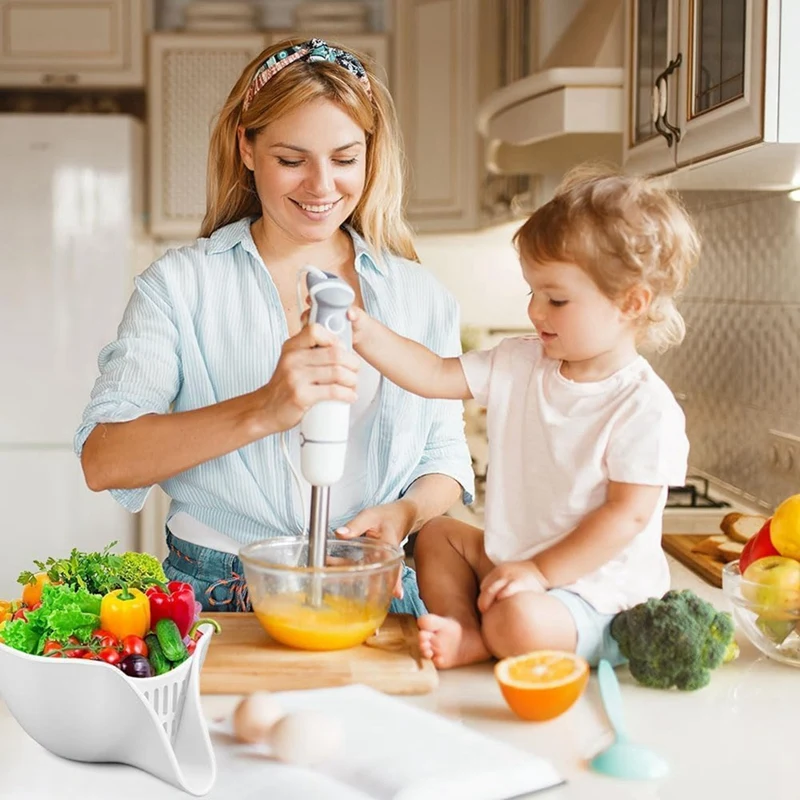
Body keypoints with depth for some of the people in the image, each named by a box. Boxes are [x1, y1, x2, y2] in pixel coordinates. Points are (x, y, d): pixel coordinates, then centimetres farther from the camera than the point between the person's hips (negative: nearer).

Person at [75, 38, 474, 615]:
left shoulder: (419, 295, 11)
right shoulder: (182, 283, 2)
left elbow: (446, 456, 14)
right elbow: (103, 459, -10)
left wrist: (402, 513, -10)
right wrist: (261, 411, -25)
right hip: (215, 600, -2)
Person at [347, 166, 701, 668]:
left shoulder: (645, 407, -20)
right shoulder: (521, 364, 1)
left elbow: (627, 514, -21)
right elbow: (436, 375, 2)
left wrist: (541, 571, -22)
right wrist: (364, 332, -11)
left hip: (593, 596, -8)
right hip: (516, 561, 8)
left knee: (520, 622, -33)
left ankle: (484, 640, -2)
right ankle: (466, 631, -5)